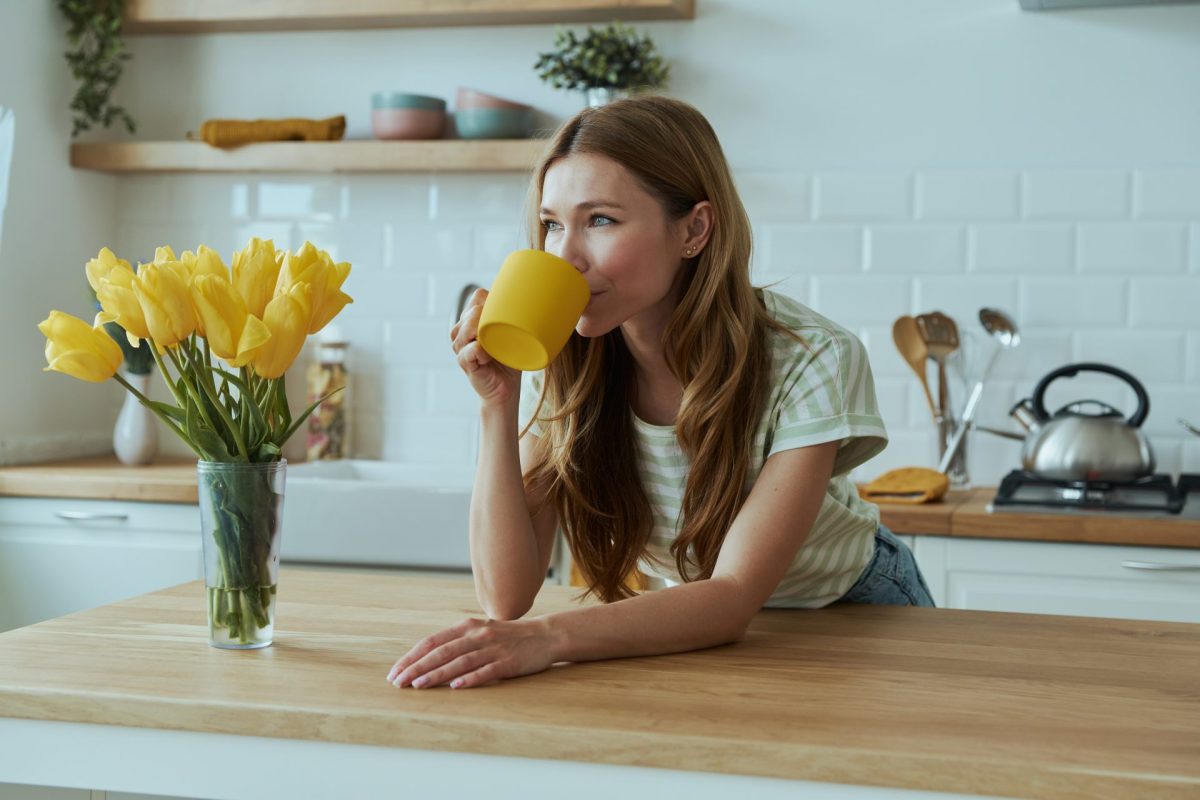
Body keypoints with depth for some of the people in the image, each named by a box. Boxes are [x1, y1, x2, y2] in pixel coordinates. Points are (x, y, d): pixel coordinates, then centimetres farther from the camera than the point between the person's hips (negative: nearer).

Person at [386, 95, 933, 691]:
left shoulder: (810, 360, -24)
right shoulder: (565, 365, -14)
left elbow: (734, 596, -30)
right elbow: (506, 596, -19)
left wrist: (549, 637, -45)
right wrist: (498, 404, -29)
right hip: (691, 630, 1)